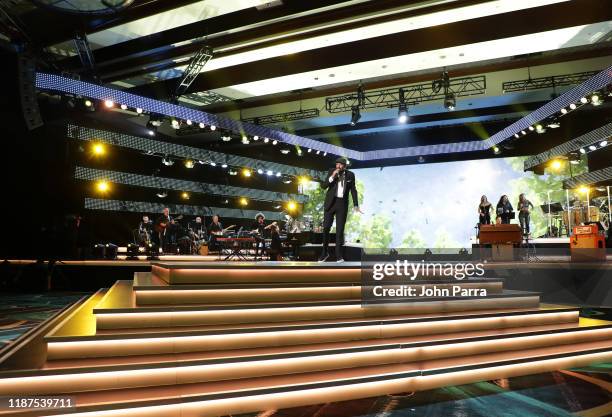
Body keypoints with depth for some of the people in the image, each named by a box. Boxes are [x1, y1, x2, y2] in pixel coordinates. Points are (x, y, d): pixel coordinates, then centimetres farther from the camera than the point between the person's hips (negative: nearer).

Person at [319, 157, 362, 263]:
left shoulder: (350, 175, 1)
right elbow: (323, 186, -7)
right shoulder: (331, 171, -2)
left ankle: (339, 255, 8)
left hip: (342, 204, 0)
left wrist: (356, 205, 1)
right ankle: (325, 252, 16)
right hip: (330, 202, 0)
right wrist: (332, 176, -21)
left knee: (340, 229, -1)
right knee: (326, 228, -1)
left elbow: (353, 190, 8)